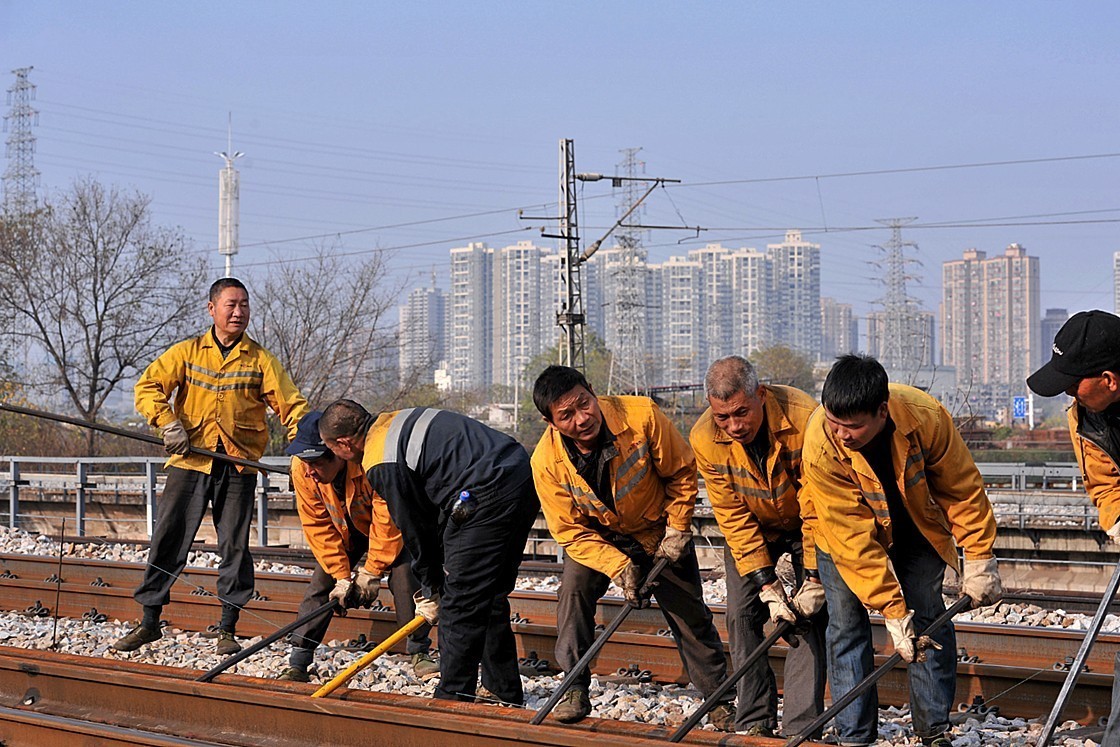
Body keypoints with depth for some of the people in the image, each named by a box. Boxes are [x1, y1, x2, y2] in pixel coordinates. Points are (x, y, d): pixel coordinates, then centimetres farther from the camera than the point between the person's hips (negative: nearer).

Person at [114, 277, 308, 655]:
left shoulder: (260, 360, 6)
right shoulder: (186, 353, 6)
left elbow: (291, 403, 0)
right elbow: (148, 386, 0)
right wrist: (167, 423, -14)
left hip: (238, 466, 0)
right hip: (190, 462, 0)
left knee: (235, 546, 1)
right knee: (168, 538, -1)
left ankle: (228, 630, 10)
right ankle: (149, 621, 8)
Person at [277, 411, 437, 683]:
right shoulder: (301, 468, -27)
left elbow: (388, 520, -31)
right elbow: (318, 527, -17)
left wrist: (372, 572, -24)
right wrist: (341, 577, -19)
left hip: (388, 526, -4)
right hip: (344, 529, 4)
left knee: (404, 579, -20)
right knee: (322, 583, -9)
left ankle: (420, 655, -4)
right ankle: (297, 664, -7)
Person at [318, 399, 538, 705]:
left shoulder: (382, 465, -9)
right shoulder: (395, 421, 19)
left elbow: (414, 528, -1)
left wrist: (432, 589, 13)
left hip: (488, 496, -10)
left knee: (459, 602, -2)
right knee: (491, 597, 19)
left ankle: (453, 697, 3)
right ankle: (504, 691, 26)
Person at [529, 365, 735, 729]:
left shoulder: (642, 416, -32)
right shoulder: (547, 462, -27)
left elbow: (682, 471, -14)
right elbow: (570, 532, -17)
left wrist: (677, 529, -10)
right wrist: (618, 566, -28)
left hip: (659, 532, -1)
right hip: (598, 536, 1)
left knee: (690, 616, 2)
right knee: (574, 589, -21)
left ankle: (720, 703, 17)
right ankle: (574, 692, -8)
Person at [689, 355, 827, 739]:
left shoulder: (806, 419, -35)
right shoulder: (705, 439, -25)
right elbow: (733, 518, -18)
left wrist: (814, 578, -24)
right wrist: (767, 585, -23)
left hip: (806, 525, -2)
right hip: (751, 527, 3)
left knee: (811, 617, -13)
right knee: (742, 614, -7)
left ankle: (800, 728, -12)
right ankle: (755, 722, 2)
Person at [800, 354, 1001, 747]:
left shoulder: (925, 416, -34)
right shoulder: (820, 448, -36)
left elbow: (962, 489, -17)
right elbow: (853, 539, -32)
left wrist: (979, 559, -14)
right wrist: (893, 611, -32)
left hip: (916, 527, 2)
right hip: (845, 528, -1)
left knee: (930, 620, -2)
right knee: (846, 626, -8)